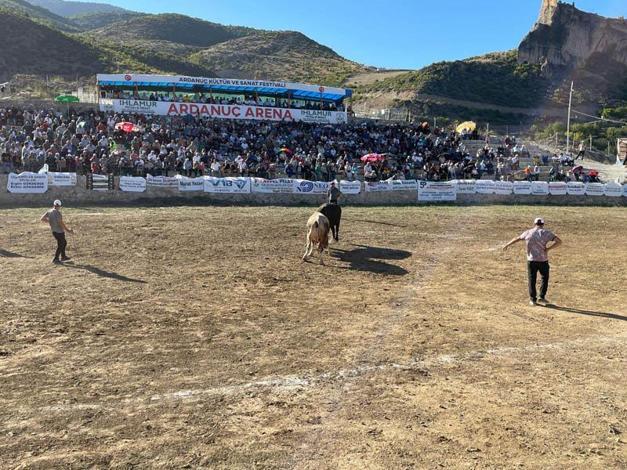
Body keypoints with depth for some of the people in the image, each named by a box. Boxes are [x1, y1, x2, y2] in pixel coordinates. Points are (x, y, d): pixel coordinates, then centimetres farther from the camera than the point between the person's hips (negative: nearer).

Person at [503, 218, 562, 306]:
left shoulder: (528, 233, 3)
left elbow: (516, 239, 16)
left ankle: (533, 299, 16)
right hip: (543, 260, -2)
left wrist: (507, 245, 28)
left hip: (531, 260, 2)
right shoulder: (547, 233, -3)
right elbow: (559, 241, -12)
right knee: (545, 278, 18)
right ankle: (542, 297, 15)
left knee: (532, 280, 12)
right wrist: (548, 249, -9)